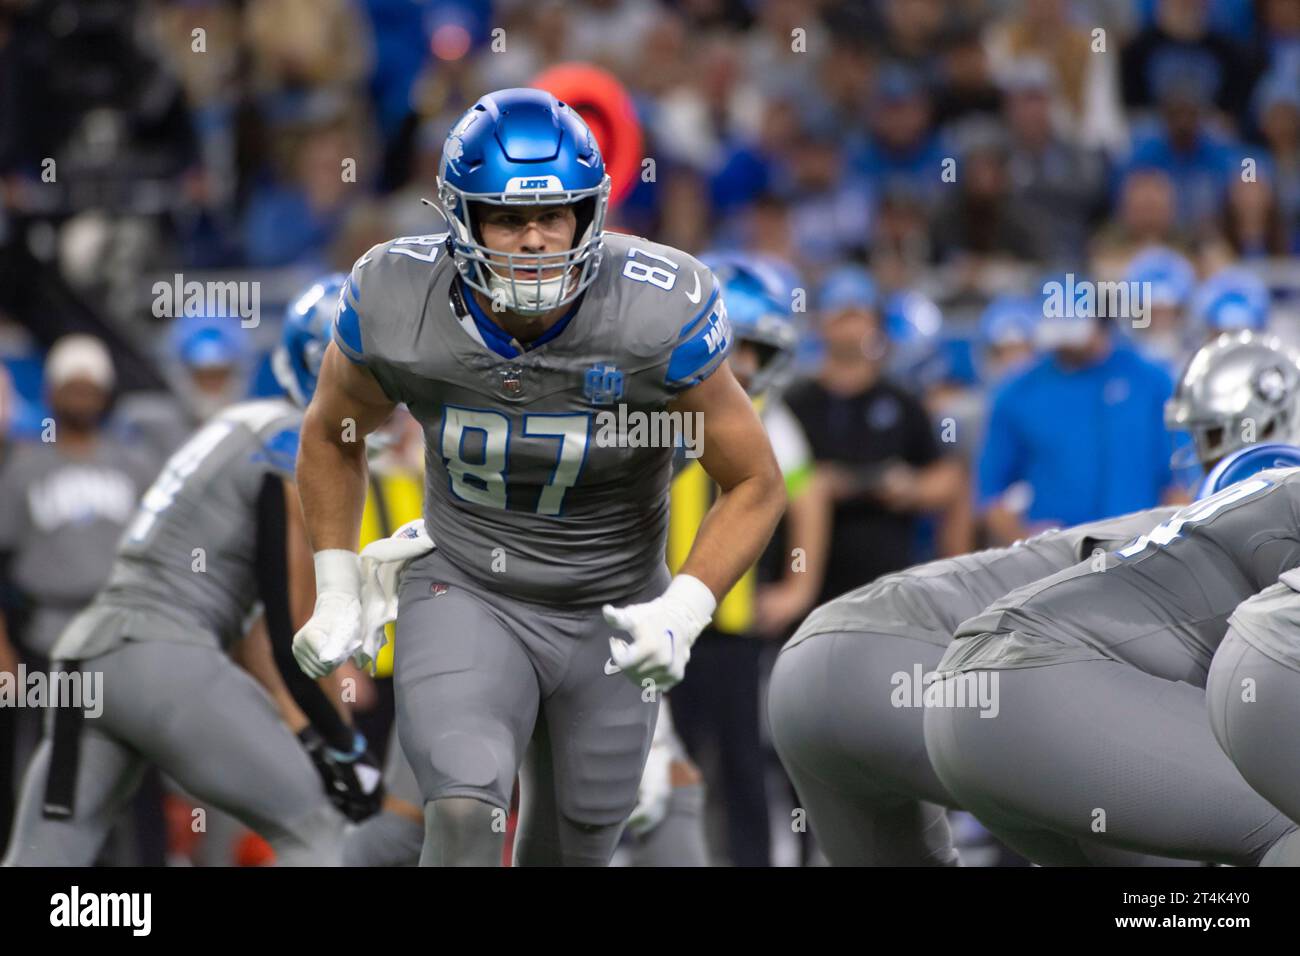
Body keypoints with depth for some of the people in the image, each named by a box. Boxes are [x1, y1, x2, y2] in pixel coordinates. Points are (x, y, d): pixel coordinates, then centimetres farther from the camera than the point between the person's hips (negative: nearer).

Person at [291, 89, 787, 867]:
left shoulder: (659, 316, -23)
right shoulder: (396, 304, -17)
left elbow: (755, 484, -12)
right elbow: (332, 436, 5)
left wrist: (683, 612, -24)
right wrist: (337, 592, 1)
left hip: (611, 617, 1)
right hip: (463, 594, -1)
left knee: (572, 849, 13)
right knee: (465, 813, -25)